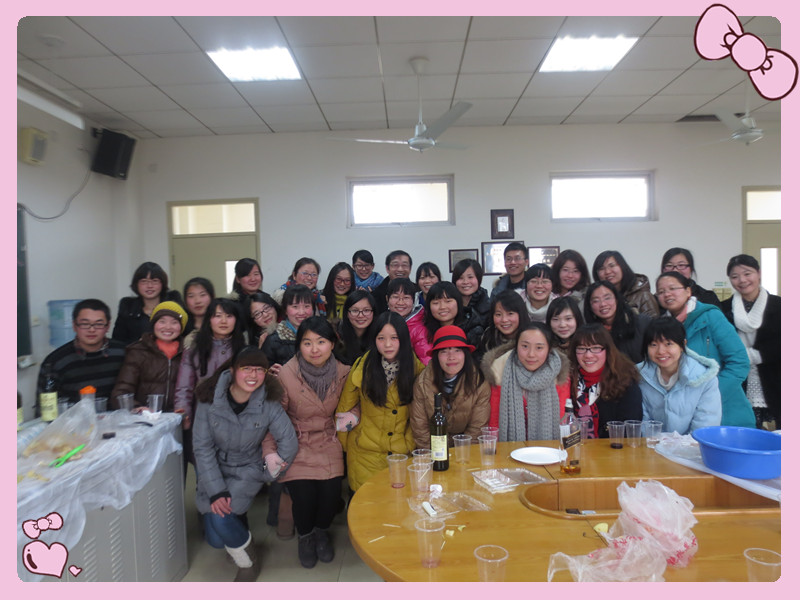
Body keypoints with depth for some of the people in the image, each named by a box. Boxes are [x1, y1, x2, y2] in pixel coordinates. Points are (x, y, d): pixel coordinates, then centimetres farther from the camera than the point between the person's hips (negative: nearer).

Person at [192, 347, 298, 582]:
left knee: (220, 517, -23)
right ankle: (238, 527, 34)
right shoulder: (209, 398, -16)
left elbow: (289, 441, -13)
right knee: (215, 540, -3)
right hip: (214, 470, 2)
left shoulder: (269, 403, -16)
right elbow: (202, 448, -14)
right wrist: (216, 491, -20)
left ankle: (249, 564, 6)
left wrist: (271, 473, -12)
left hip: (248, 470, -1)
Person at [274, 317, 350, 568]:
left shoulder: (342, 373, -6)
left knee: (331, 492, -14)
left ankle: (321, 532, 24)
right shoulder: (286, 375, -15)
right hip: (297, 444, -2)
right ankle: (304, 536, 22)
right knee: (304, 495, -17)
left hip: (328, 443, 2)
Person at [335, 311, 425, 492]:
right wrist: (344, 446, 5)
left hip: (404, 451, 1)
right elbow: (345, 408, 3)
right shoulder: (362, 367, -7)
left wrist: (410, 442, 1)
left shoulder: (416, 367, -4)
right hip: (366, 453, -1)